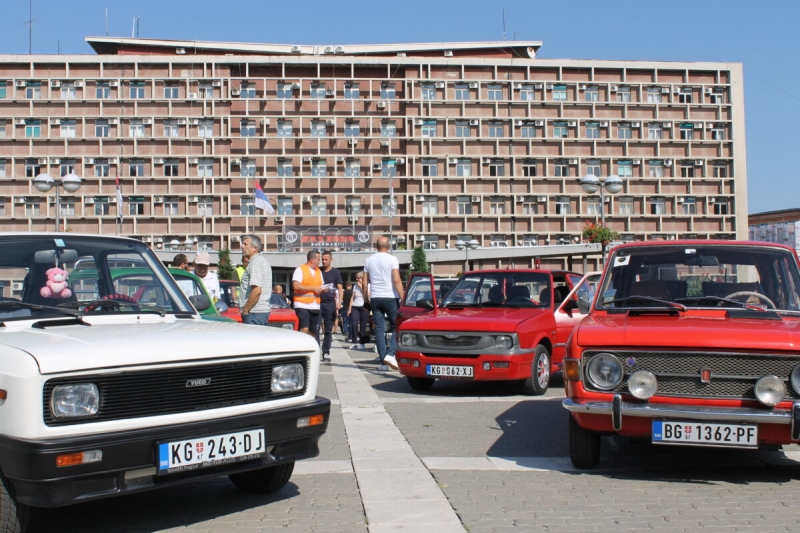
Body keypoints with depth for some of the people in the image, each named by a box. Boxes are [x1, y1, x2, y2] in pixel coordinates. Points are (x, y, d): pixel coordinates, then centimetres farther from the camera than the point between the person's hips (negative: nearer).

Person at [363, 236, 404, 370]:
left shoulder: (369, 260, 9)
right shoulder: (392, 259, -5)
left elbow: (364, 283, 9)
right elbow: (396, 280, -12)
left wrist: (366, 299, 19)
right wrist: (402, 298, -10)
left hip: (375, 298, 4)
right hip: (390, 297, -4)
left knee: (379, 329, 4)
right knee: (396, 327, 6)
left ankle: (383, 361, 3)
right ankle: (390, 354, -11)